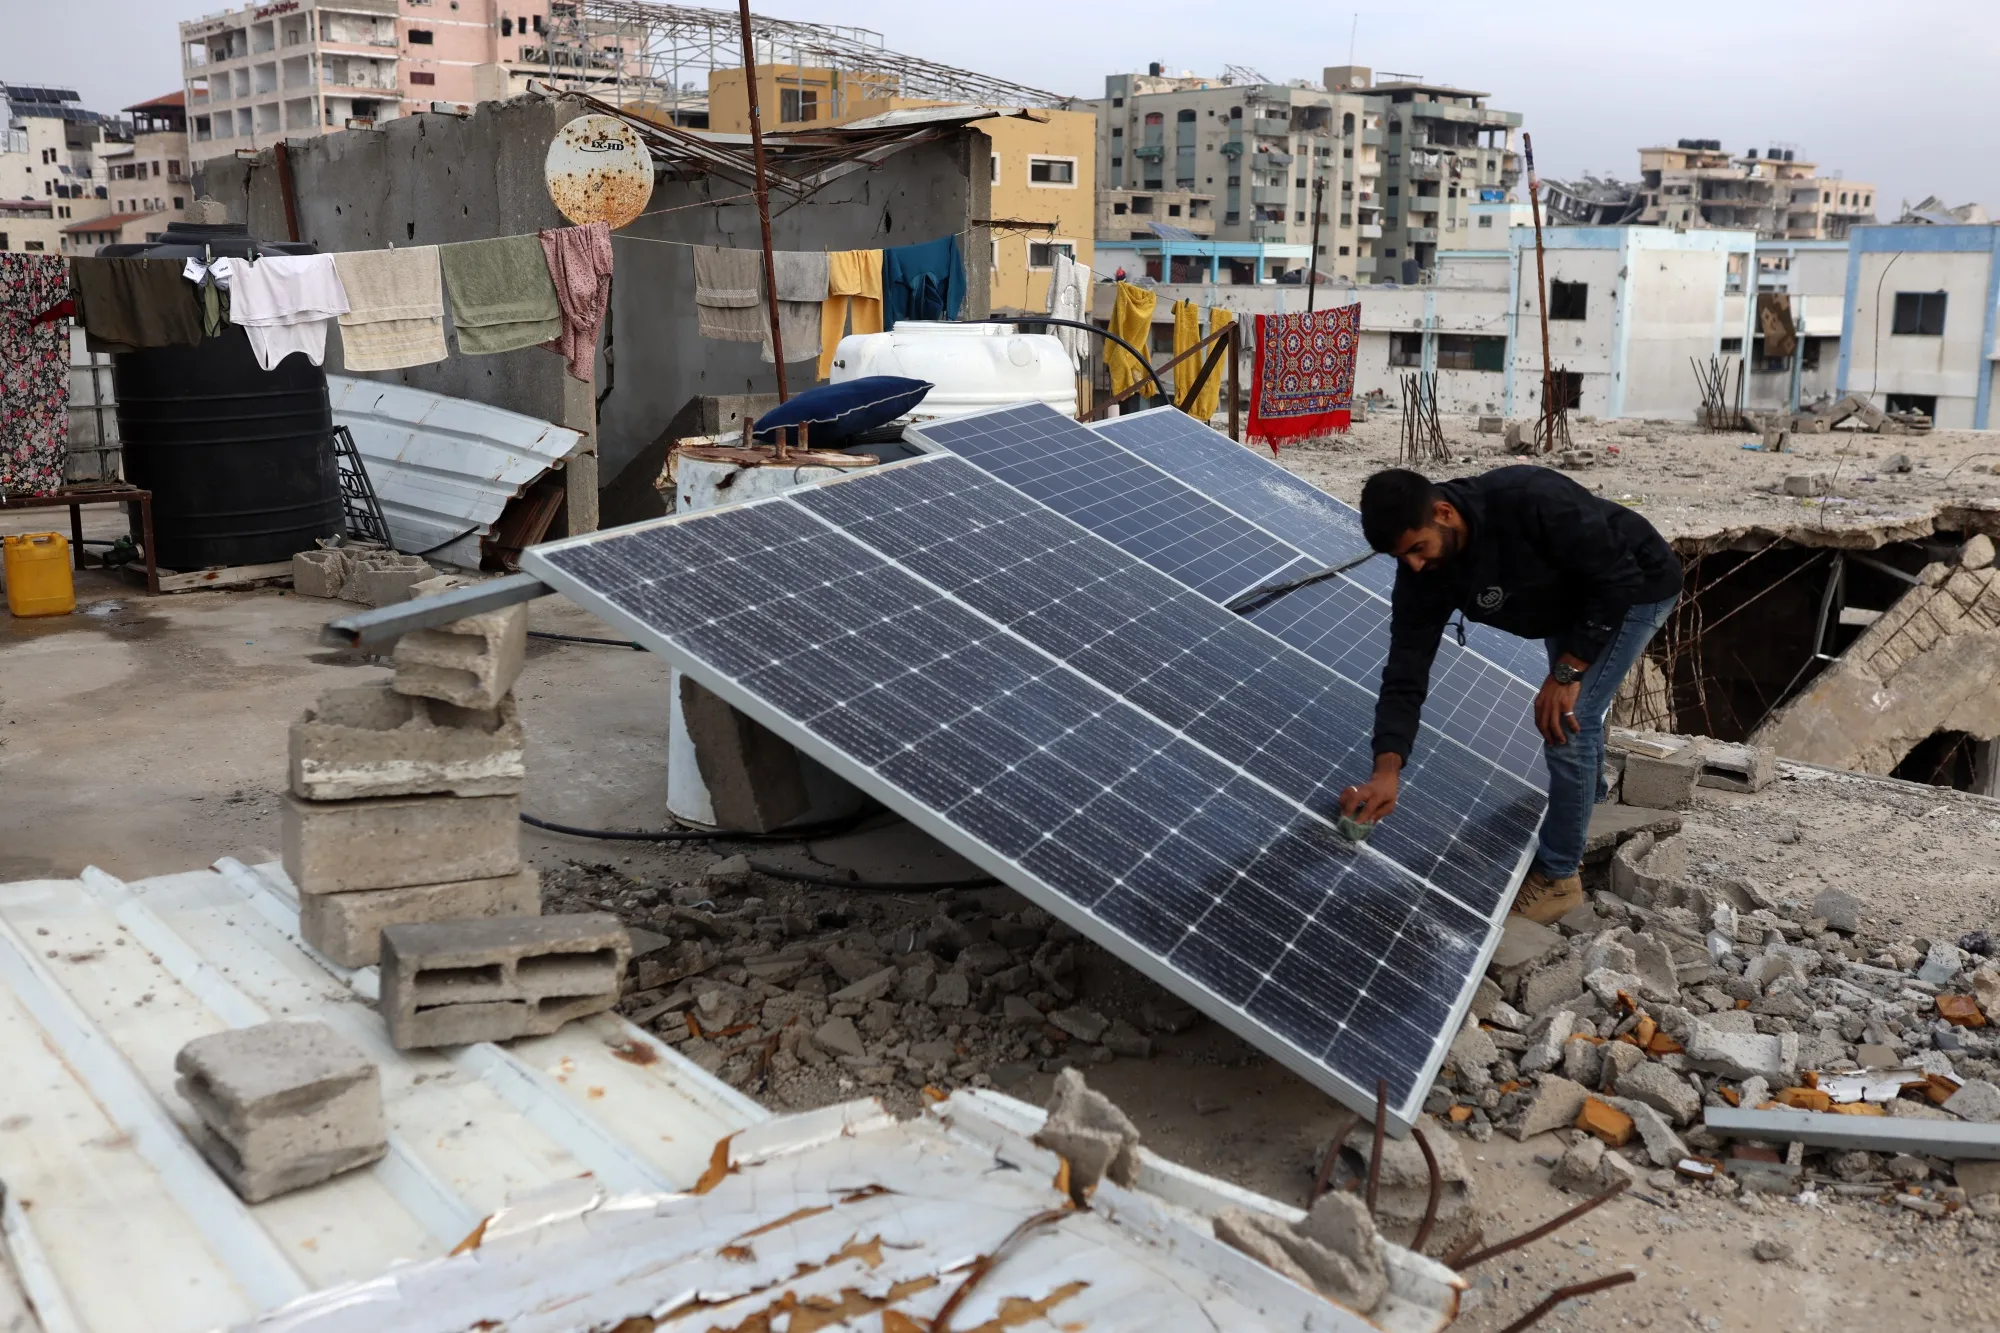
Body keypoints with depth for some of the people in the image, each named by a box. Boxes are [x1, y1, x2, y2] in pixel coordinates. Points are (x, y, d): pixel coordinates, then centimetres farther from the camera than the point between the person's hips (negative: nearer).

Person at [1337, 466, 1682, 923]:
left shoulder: (1529, 500, -41)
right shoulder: (1423, 572, -23)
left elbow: (1616, 579, -31)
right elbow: (1406, 671, -25)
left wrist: (1567, 672, -29)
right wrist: (1387, 770, -38)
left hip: (1636, 584, -7)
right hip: (1573, 597, 7)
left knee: (1567, 723, -14)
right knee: (1574, 712, 25)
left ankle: (1558, 877, 1)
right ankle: (1587, 804, 55)